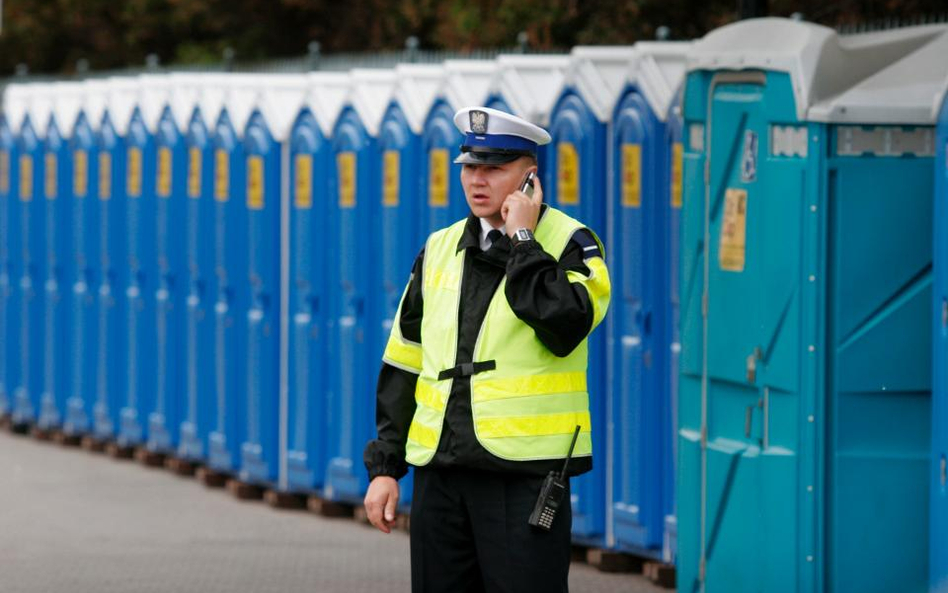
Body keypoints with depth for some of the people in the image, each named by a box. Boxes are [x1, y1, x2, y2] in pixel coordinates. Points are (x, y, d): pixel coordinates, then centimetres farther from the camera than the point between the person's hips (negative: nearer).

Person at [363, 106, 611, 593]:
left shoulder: (570, 243, 0)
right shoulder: (439, 250, 14)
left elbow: (565, 326, -20)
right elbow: (403, 365, 17)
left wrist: (521, 241, -12)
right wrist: (384, 466, 12)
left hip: (523, 474, -5)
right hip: (440, 473, 5)